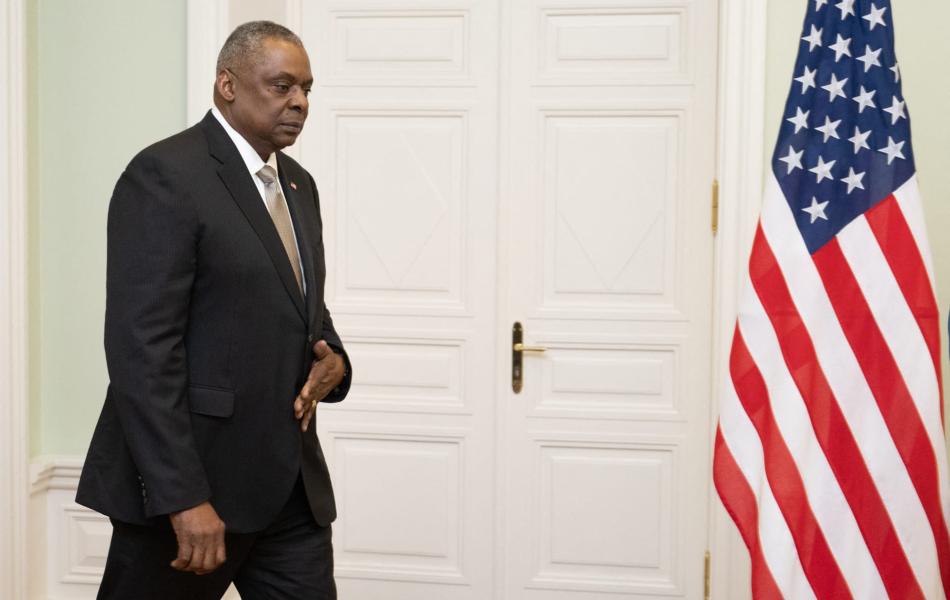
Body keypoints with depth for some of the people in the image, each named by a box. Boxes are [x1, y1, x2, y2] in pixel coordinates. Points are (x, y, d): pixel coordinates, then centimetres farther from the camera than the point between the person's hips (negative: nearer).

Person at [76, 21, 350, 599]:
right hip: (190, 475, -7)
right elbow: (142, 347, -19)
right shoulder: (165, 174, -12)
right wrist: (184, 498, -23)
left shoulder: (298, 185, 13)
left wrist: (332, 360, 0)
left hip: (291, 481, 7)